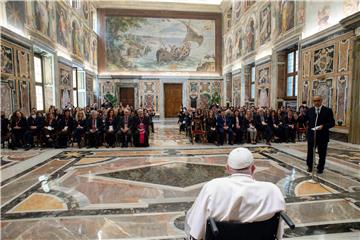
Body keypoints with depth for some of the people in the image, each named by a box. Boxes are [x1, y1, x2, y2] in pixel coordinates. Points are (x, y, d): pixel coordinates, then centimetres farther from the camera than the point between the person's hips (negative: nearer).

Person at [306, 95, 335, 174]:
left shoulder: (328, 110, -3)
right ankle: (309, 166, 28)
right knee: (310, 152, 11)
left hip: (322, 136, -2)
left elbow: (332, 123, -5)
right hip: (311, 135, 2)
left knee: (322, 154, 11)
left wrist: (323, 126, -21)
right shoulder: (310, 110, 5)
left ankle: (320, 168, 27)